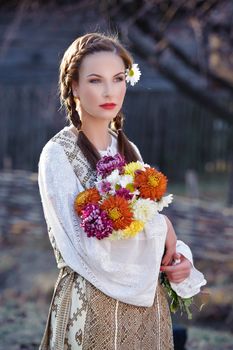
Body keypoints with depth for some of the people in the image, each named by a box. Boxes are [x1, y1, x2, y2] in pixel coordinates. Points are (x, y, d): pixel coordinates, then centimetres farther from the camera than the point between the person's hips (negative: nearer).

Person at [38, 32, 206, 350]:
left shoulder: (129, 150, 7)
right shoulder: (58, 155, -14)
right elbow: (92, 247, -23)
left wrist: (179, 258, -9)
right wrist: (162, 225, -12)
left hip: (146, 303, 6)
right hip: (91, 307, -6)